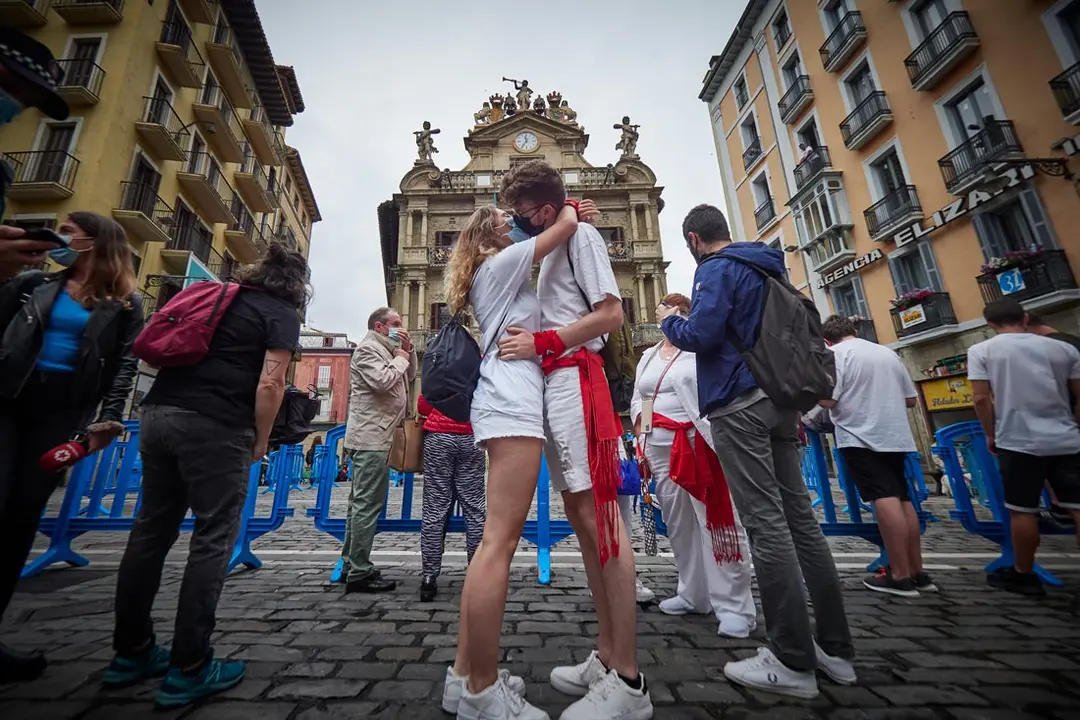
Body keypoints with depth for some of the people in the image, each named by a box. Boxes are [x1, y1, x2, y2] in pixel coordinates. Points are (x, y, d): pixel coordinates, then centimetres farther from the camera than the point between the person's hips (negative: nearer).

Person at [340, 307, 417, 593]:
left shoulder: (386, 349, 21)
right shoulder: (367, 348, -8)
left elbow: (409, 377, 22)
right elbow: (382, 381, -22)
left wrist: (408, 350, 10)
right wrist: (400, 358, -7)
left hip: (375, 437, 10)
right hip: (370, 438, -10)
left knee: (361, 502, 13)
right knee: (368, 503, -8)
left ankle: (351, 565, 23)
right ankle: (359, 573, -2)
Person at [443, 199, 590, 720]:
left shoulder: (496, 276, 31)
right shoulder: (500, 263, 5)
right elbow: (566, 225, 1)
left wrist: (568, 217, 30)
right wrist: (565, 206, 23)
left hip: (504, 401, 10)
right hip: (512, 400, -10)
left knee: (498, 540, 8)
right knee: (499, 542, -11)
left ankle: (465, 674, 15)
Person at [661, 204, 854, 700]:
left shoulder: (718, 269, -5)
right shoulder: (767, 268, 22)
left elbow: (700, 335, -16)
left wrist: (670, 322, 5)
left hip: (740, 404, -9)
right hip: (779, 400, 9)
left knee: (765, 523, -6)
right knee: (799, 516, 9)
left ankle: (793, 662, 3)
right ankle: (835, 649, 19)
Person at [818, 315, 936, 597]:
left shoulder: (835, 353, -4)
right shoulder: (888, 352, 16)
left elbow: (828, 399, -15)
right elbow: (911, 399, 18)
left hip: (860, 436, -7)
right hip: (896, 436, 7)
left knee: (884, 500, -9)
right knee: (902, 499, 11)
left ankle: (900, 576, -5)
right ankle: (918, 573, 18)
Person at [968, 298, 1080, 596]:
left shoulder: (981, 350, -3)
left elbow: (981, 398, -8)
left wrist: (990, 435, 4)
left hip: (1018, 442, -4)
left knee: (1022, 511, 5)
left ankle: (1024, 575, 17)